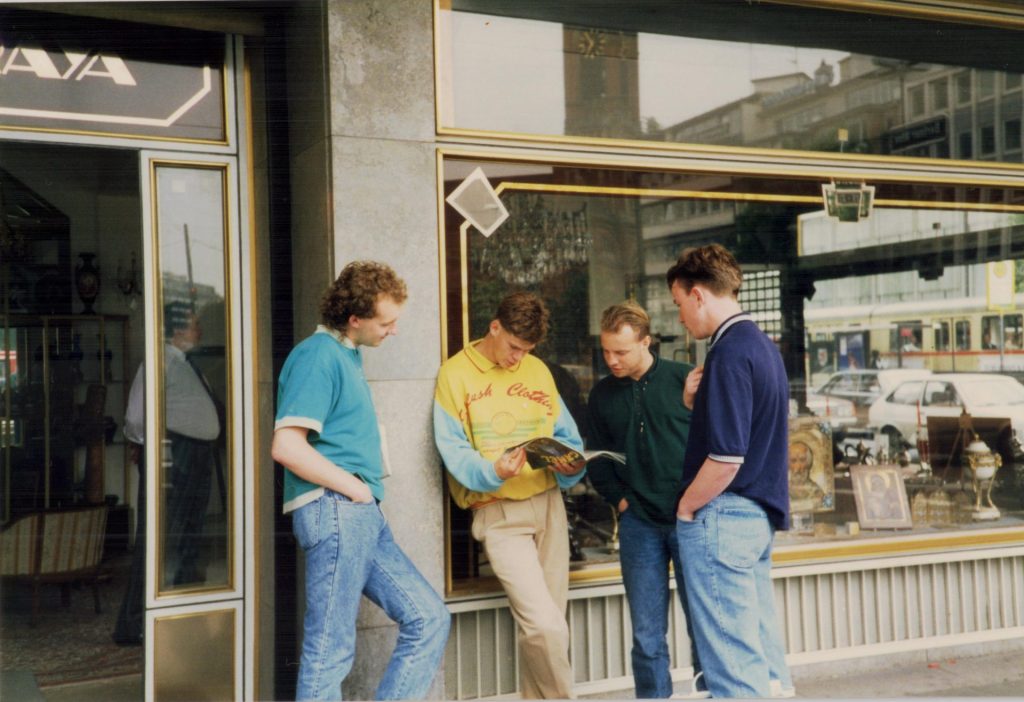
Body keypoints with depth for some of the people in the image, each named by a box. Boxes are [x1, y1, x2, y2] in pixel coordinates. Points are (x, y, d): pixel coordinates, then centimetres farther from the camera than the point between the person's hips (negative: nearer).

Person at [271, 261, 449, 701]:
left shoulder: (347, 354, 18)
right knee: (330, 651, -4)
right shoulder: (318, 356, -12)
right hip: (333, 511, -10)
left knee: (428, 619, 8)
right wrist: (356, 487, -13)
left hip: (362, 517, 10)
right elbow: (286, 446, -21)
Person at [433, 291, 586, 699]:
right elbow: (453, 449, -9)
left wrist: (572, 465, -7)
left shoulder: (538, 370, 12)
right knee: (544, 625, -12)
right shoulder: (456, 374, -3)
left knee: (546, 625, 9)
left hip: (548, 502, 5)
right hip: (498, 511, -5)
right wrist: (493, 472, -26)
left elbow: (565, 433, 14)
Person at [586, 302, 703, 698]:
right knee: (646, 634, 5)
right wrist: (618, 499, 3)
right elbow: (597, 458, 16)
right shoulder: (602, 395, 9)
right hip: (638, 522, 3)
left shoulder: (685, 379, -2)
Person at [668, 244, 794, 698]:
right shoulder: (763, 346, 12)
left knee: (732, 657, -1)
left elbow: (726, 456, -23)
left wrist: (686, 507, -9)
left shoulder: (730, 353, -18)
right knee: (761, 640, 18)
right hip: (760, 515, 10)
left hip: (721, 516, -10)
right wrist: (697, 400, 2)